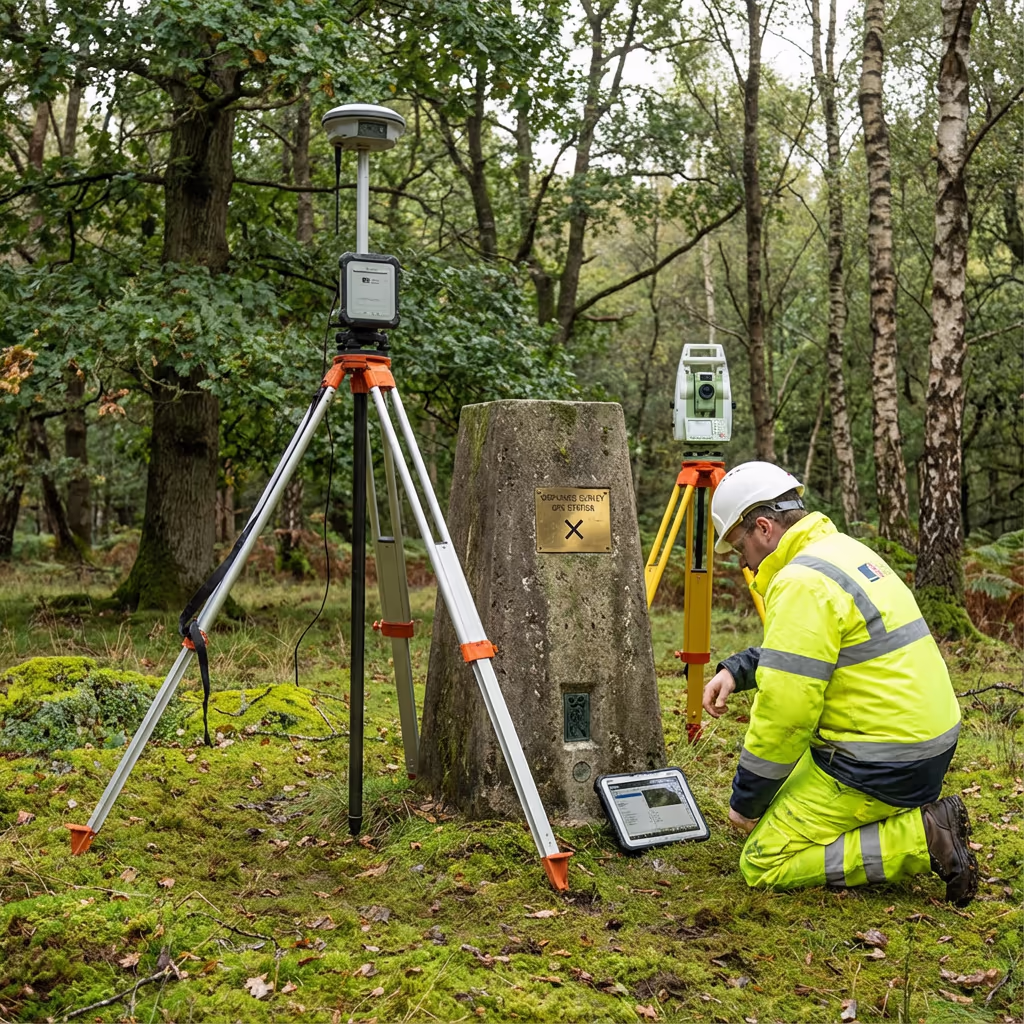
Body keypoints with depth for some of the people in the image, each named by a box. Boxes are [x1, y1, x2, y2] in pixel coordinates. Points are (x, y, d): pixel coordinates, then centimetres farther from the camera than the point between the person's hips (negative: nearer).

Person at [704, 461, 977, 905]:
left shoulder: (802, 583, -19)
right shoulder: (842, 550, 12)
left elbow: (784, 710, -21)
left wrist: (745, 800, -9)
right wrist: (737, 669, 12)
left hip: (881, 765, -10)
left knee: (762, 865, -5)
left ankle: (922, 837, -9)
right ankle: (910, 815, 12)